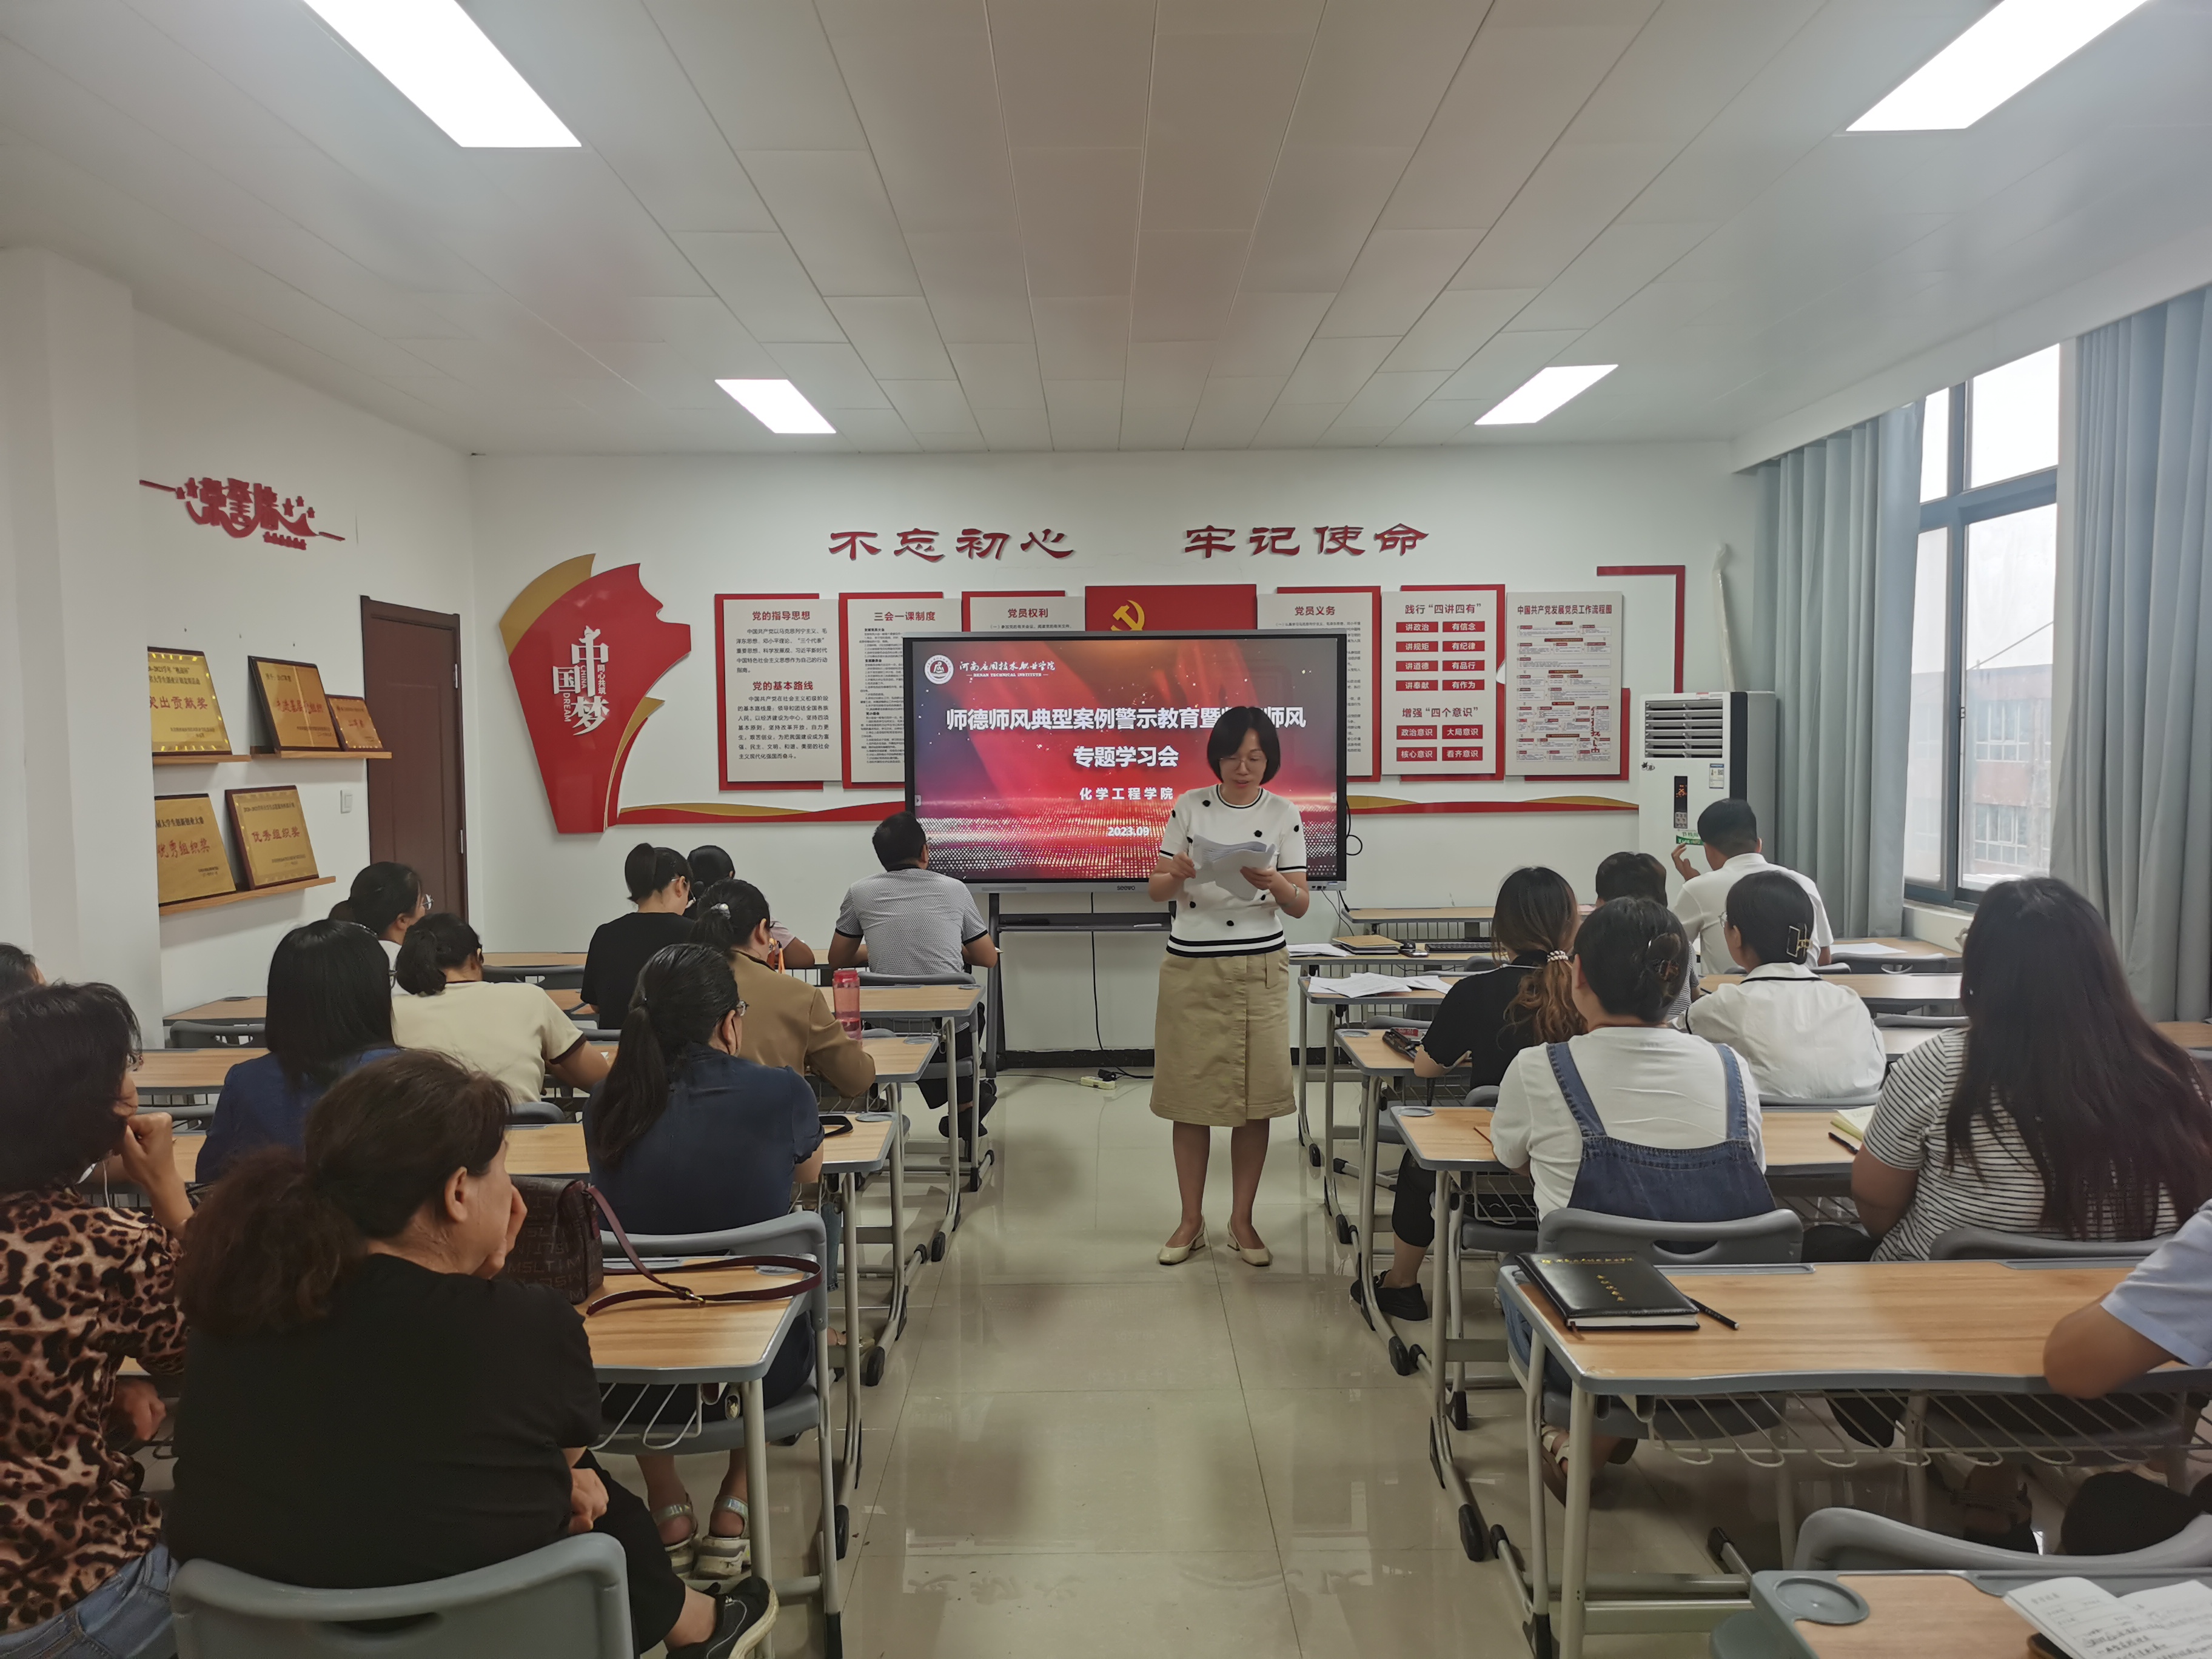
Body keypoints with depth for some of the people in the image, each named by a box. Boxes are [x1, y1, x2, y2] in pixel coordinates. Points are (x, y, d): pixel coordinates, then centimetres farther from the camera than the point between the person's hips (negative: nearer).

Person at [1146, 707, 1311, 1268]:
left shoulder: (1284, 815, 0)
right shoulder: (1189, 807, 1)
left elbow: (1300, 906, 1)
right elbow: (1154, 891, 4)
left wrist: (1276, 884, -20)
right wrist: (1173, 875, -19)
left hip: (1259, 970, 0)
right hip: (1191, 969, 0)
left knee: (1254, 1099, 4)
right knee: (1190, 1095, 6)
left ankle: (1242, 1220, 21)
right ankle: (1191, 1220, 21)